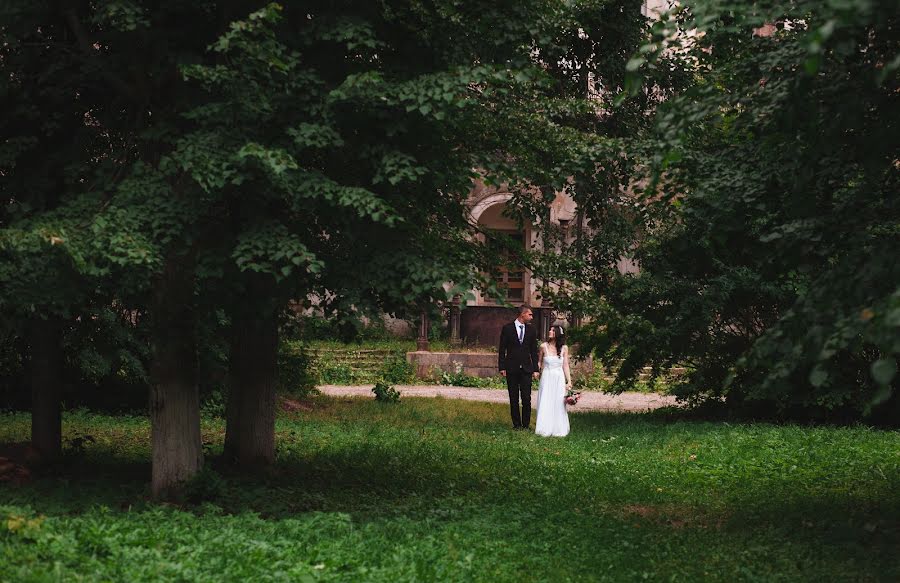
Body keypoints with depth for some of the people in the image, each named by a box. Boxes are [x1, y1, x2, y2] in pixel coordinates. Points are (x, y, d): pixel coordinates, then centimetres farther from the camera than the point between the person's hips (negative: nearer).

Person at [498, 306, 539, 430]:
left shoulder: (531, 329, 8)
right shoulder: (507, 328, 0)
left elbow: (534, 350, 10)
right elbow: (502, 349, 2)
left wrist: (535, 369, 5)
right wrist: (502, 367, -4)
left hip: (526, 368, 1)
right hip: (511, 368, -1)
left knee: (526, 398, -5)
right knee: (514, 399, 3)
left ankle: (526, 424, 4)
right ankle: (516, 424, 10)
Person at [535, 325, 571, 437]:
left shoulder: (564, 348, 0)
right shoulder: (544, 346, -2)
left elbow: (565, 366, 3)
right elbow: (539, 362, 10)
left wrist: (569, 382, -1)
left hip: (559, 379, 1)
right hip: (547, 378, -1)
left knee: (558, 404, 3)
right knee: (545, 404, 0)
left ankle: (558, 429, 13)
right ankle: (545, 429, 9)